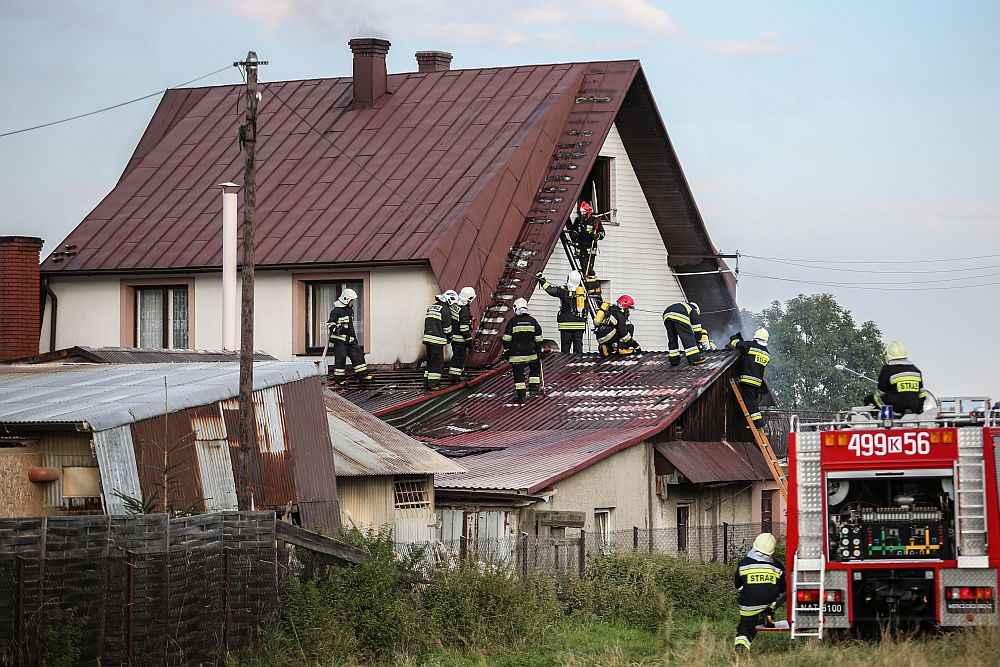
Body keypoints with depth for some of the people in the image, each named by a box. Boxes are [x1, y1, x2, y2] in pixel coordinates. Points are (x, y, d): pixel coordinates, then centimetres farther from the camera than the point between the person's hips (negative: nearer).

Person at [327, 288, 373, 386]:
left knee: (357, 354, 2)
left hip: (350, 339, 8)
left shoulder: (350, 310, 19)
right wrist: (335, 329, -33)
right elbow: (330, 323, -14)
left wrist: (354, 336, 32)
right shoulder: (337, 311, -9)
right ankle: (339, 378, -2)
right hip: (340, 339, -8)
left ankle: (362, 375, 4)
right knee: (340, 357, -8)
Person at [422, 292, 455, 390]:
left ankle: (427, 383, 16)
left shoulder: (431, 307, 19)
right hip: (437, 339, -8)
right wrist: (449, 337, 10)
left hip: (427, 337, 8)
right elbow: (447, 326, -7)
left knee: (430, 361, 15)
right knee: (437, 361, -3)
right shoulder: (445, 309, -7)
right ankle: (432, 383, -6)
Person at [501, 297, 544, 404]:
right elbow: (538, 339, 6)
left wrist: (506, 351, 3)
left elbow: (507, 339, -4)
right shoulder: (533, 321, 3)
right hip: (531, 353, 2)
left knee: (518, 374, 1)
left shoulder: (512, 321, -4)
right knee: (535, 368, 25)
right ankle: (534, 387, 16)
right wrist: (539, 351, 14)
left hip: (516, 354, -2)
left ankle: (520, 396, -2)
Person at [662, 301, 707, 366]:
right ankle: (695, 359, -3)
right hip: (679, 317, -6)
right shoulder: (693, 310, 28)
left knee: (672, 339, 17)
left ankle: (674, 361, 20)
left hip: (666, 316, 6)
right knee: (688, 338, 0)